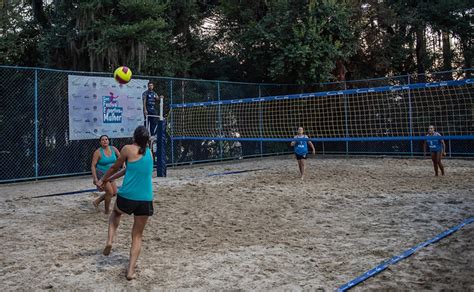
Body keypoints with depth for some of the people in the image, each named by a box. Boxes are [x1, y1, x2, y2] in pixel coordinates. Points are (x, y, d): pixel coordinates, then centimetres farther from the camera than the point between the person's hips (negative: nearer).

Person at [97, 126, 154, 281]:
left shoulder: (128, 149, -2)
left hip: (127, 196, -3)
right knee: (137, 236, 14)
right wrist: (109, 180, 28)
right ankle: (131, 270, 6)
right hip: (145, 199, 3)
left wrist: (103, 180, 29)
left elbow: (115, 167, 11)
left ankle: (110, 240, 13)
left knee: (116, 212, 33)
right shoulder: (149, 152, 13)